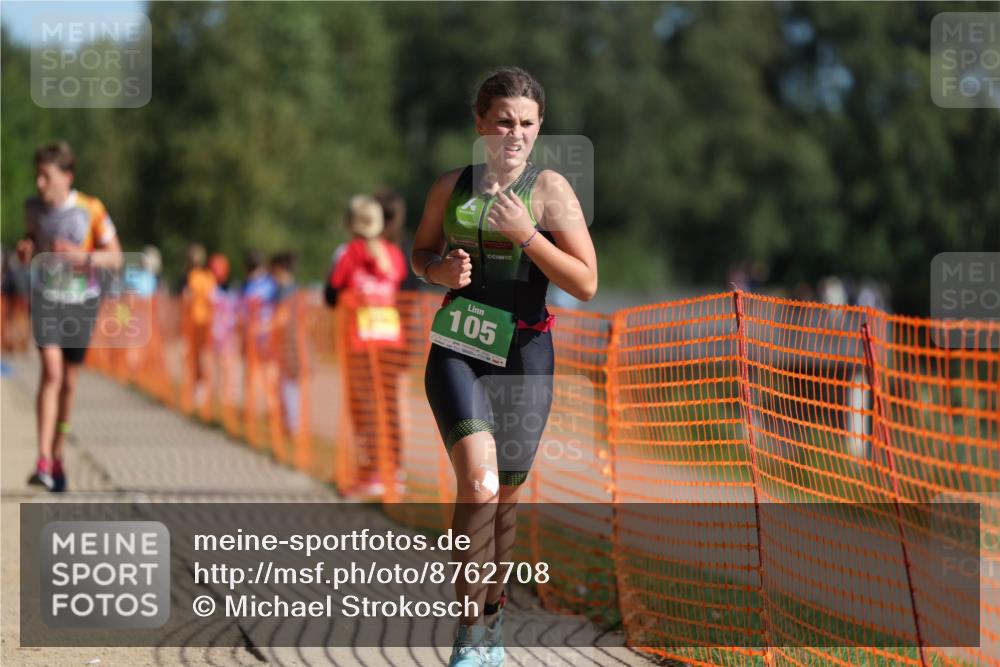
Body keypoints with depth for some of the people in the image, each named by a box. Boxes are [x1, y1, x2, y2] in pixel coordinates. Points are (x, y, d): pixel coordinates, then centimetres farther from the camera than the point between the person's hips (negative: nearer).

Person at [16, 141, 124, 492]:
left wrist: (82, 256, -24)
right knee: (51, 372, -17)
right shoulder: (33, 207, -2)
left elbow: (115, 258, -6)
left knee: (69, 382, 8)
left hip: (81, 302, 0)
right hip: (46, 298, 0)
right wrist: (26, 250, -6)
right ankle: (43, 462, -22)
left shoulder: (92, 210, -11)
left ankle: (57, 457, 26)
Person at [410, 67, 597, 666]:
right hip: (456, 352, 0)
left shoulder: (550, 189, -2)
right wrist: (439, 269, 0)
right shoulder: (451, 188, 6)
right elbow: (421, 252, 23)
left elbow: (586, 283, -7)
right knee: (478, 480, -21)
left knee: (505, 496, 8)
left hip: (523, 357, 0)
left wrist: (525, 234, -17)